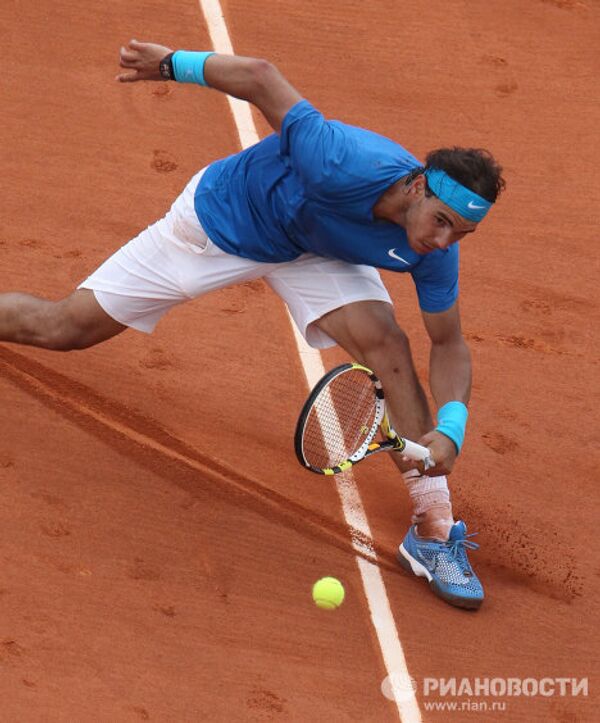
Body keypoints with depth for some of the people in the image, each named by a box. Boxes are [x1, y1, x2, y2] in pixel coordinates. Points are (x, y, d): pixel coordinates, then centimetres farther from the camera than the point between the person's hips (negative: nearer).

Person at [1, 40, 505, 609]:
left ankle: (434, 530, -11)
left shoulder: (433, 250, -25)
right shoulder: (344, 166, -43)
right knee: (64, 327, 1)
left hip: (314, 251, 3)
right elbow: (261, 77, -34)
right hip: (222, 216, -3)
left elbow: (449, 344, -13)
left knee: (388, 346, -21)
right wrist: (175, 64, -20)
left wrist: (450, 427, -30)